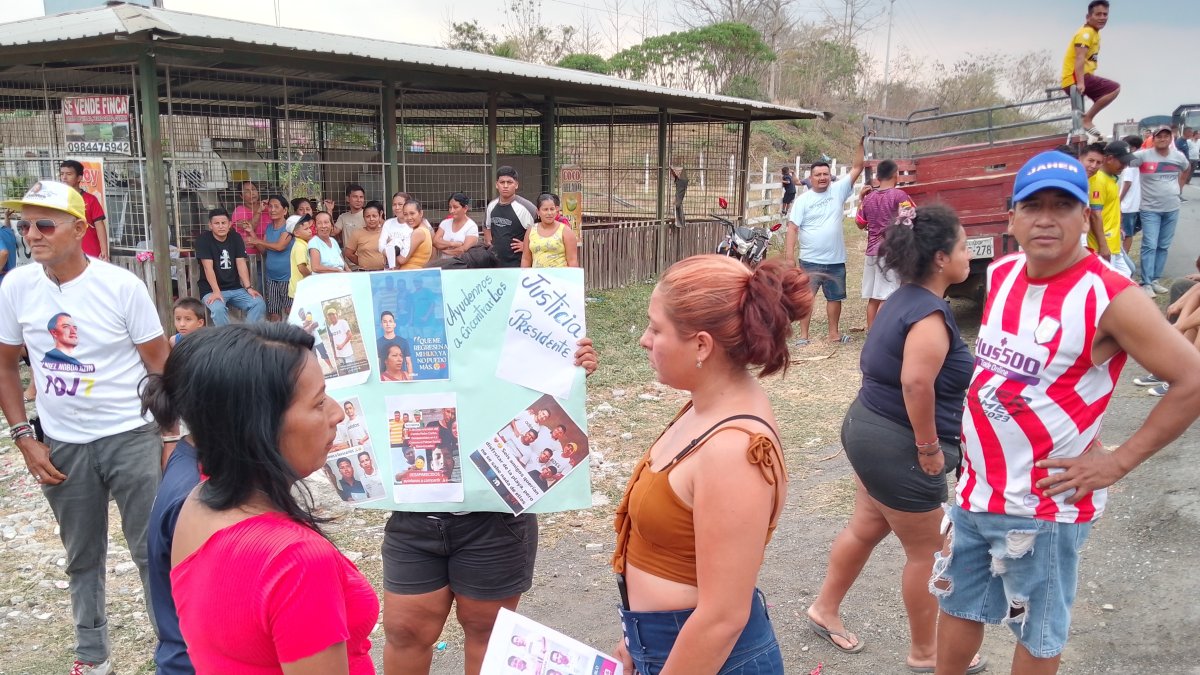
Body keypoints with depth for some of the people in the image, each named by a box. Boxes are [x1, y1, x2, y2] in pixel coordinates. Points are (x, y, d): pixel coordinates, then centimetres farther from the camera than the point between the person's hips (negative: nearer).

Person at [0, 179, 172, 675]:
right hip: (62, 445, 3)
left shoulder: (122, 285, -12)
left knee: (154, 552, 2)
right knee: (83, 558, 17)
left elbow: (160, 364, -6)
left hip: (132, 437, -3)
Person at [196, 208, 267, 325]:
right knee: (218, 309, -35)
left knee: (259, 303, -19)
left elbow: (241, 264, -1)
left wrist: (248, 287, -14)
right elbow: (208, 267, -15)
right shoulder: (203, 239, -7)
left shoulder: (236, 237, 6)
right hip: (211, 290, -4)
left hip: (235, 288, 4)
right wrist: (216, 291, -26)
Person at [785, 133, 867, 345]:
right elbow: (792, 228, -8)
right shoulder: (803, 200, -5)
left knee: (835, 297, 14)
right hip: (810, 260, -3)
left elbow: (857, 168, -1)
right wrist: (789, 257, -15)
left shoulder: (838, 190, 2)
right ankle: (803, 335, 12)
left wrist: (861, 143, -12)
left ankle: (834, 333, 28)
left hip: (835, 259, 3)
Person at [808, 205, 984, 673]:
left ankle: (825, 610, 38)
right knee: (926, 552, 8)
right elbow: (916, 382, -36)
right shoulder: (931, 314, -22)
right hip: (898, 446, -10)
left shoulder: (905, 299, 7)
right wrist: (929, 447, -24)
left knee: (867, 527, 23)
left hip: (870, 429, 10)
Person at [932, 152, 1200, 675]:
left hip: (1043, 504, -6)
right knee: (958, 606, 21)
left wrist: (1118, 462, -17)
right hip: (974, 488, 6)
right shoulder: (1000, 275, 2)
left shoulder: (1110, 297, -19)